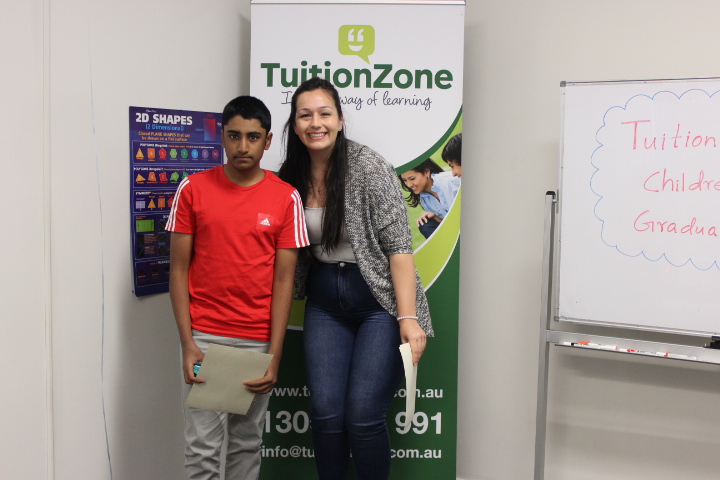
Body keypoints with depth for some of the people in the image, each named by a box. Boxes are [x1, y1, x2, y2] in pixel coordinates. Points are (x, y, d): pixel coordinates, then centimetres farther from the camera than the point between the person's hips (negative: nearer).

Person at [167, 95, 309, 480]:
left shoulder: (286, 198, -1)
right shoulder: (193, 189, 0)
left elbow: (284, 280, -1)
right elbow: (178, 269, 1)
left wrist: (274, 355, -6)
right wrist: (187, 344, -6)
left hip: (258, 341, 1)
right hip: (204, 336, 0)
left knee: (247, 442, 11)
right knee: (201, 447, 1)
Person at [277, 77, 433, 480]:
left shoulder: (369, 168, -13)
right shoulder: (291, 177, 2)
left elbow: (399, 246, -16)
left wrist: (408, 317, -22)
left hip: (379, 300, -4)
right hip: (325, 302, 4)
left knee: (362, 416, -7)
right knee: (326, 413, 0)